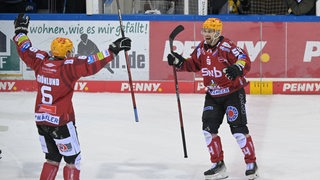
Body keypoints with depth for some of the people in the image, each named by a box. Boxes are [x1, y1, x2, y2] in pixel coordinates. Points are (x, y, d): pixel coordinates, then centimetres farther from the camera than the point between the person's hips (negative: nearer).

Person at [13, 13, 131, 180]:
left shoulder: (40, 61, -2)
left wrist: (21, 30, 28)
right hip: (61, 122, -7)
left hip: (41, 120, 7)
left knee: (52, 158, 19)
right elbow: (92, 64, -25)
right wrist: (113, 50, -21)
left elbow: (25, 50, 13)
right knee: (73, 159, 5)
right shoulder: (69, 66, -18)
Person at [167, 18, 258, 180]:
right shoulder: (202, 48, 3)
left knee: (238, 129, -9)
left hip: (233, 92, -7)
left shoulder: (226, 46, -18)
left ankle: (251, 163, 4)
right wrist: (179, 63, 0)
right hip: (213, 95, 7)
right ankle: (218, 165, 10)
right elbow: (193, 64, 16)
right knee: (209, 128, -1)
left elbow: (244, 59, -27)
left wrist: (237, 68, -47)